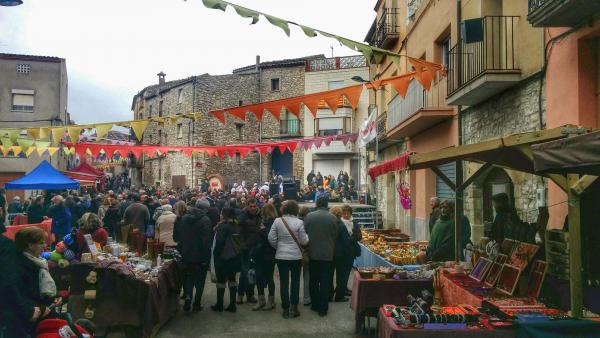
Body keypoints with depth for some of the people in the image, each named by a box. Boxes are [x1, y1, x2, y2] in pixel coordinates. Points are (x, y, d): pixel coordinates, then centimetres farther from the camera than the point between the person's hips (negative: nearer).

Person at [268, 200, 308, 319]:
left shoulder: (277, 221, -7)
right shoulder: (299, 222, -11)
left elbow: (271, 238, -5)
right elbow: (304, 241, -9)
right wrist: (306, 236, 13)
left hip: (281, 256, 1)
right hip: (296, 256, -1)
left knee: (284, 282, 8)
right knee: (295, 282, 10)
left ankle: (286, 309, 13)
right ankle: (293, 308, 12)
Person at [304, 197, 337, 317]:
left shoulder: (309, 216, -5)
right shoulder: (333, 218, -6)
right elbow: (335, 235, 0)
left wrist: (306, 250, 14)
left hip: (313, 253, 1)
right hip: (327, 253, -1)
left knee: (314, 280, 13)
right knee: (325, 281, 3)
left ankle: (315, 304, 20)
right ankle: (323, 308, 4)